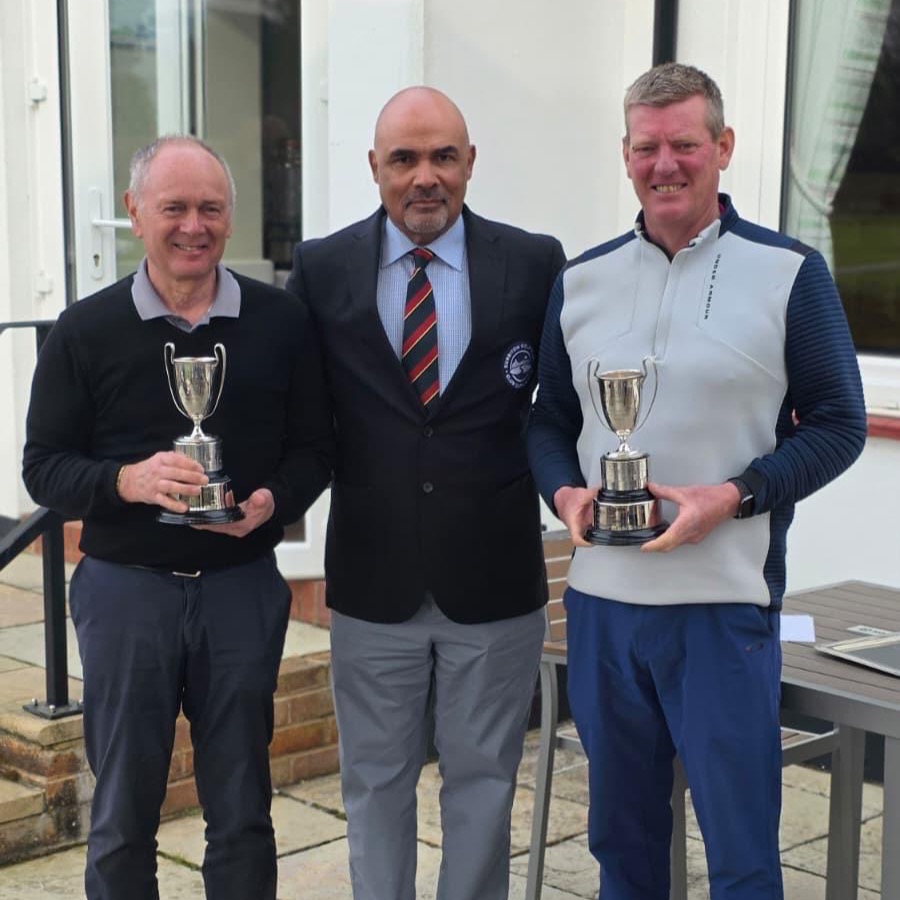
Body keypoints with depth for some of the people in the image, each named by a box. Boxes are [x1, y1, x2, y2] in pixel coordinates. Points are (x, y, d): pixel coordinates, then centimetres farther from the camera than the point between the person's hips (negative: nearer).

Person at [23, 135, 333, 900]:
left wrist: (275, 500, -15)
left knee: (242, 811, 13)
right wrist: (128, 481, -20)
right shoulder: (85, 332, -2)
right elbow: (44, 466, -1)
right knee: (123, 814, 10)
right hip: (125, 588, 0)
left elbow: (314, 447, 5)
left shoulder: (281, 321, 0)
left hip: (244, 586, 1)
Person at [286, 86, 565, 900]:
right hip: (373, 580, 1)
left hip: (493, 579, 0)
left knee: (482, 778, 14)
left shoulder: (534, 263, -3)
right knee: (375, 780, 15)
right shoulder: (322, 269, -1)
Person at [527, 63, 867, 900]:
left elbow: (838, 423, -3)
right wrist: (565, 492, -7)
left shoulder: (789, 273, -3)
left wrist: (733, 498, -16)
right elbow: (548, 419, 14)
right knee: (621, 833, 16)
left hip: (726, 602, -3)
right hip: (601, 596, 4)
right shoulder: (581, 280, 8)